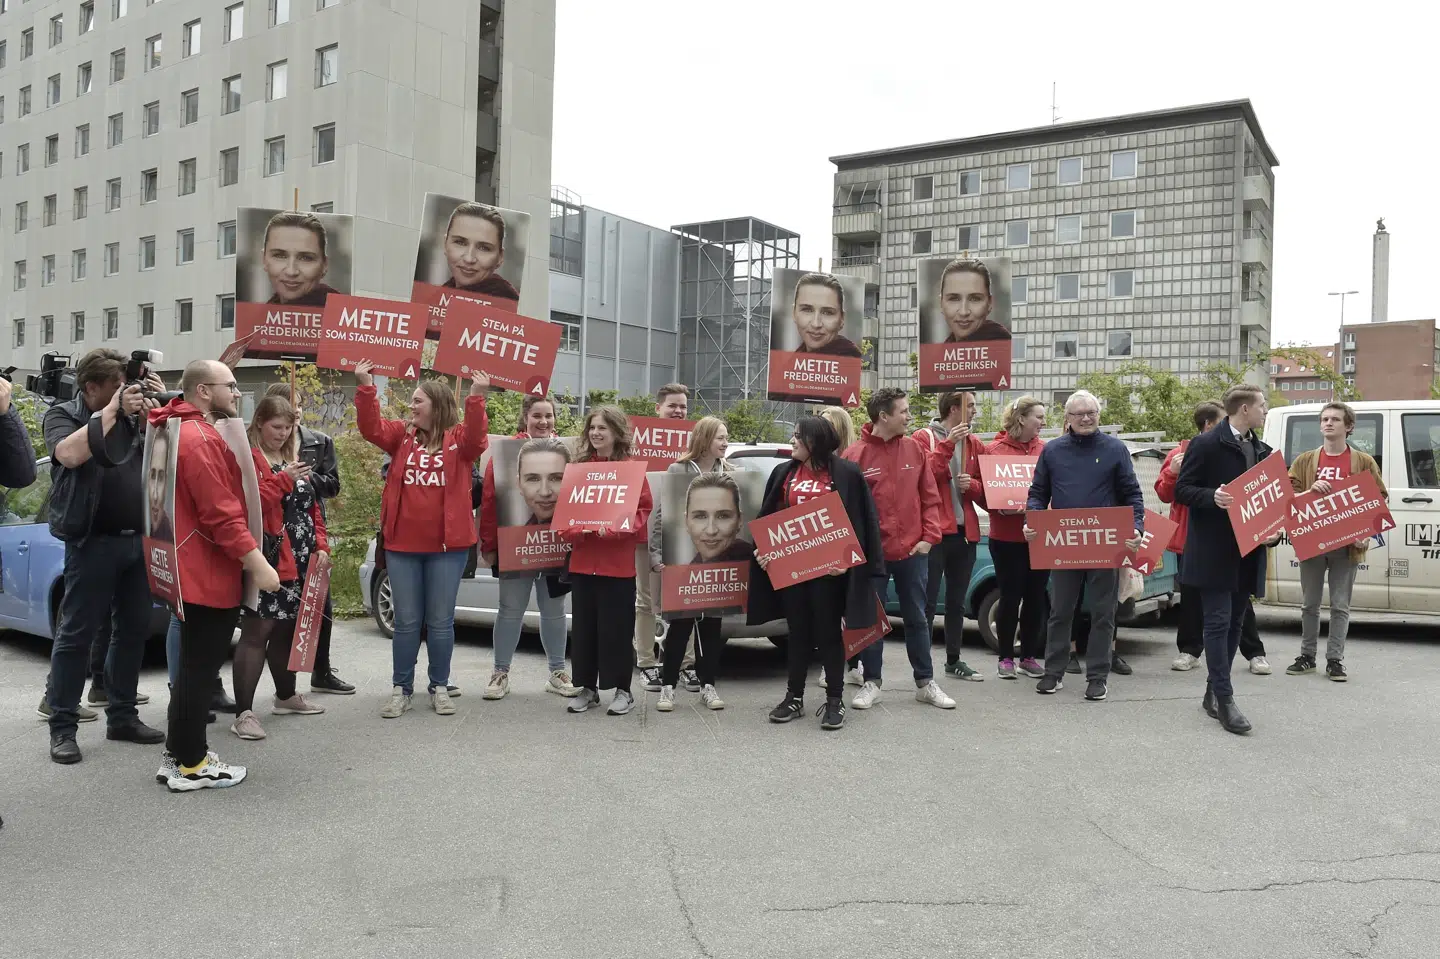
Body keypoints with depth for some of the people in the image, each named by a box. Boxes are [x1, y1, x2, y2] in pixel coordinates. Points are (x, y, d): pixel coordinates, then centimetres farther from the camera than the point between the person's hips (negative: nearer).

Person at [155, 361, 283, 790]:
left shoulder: (192, 432, 16)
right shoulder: (199, 439, -19)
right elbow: (221, 512, -24)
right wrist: (256, 561, -24)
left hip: (198, 569, 11)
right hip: (209, 572, -11)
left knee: (194, 664, 18)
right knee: (200, 666, -2)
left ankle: (178, 752, 27)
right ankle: (190, 765, 6)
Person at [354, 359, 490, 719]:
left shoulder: (458, 439, 0)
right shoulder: (402, 435, 8)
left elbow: (477, 439, -21)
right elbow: (371, 427, -6)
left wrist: (477, 397, -33)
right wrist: (365, 387, -18)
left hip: (447, 545, -2)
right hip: (402, 544, 2)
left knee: (440, 621, 8)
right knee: (406, 621, 9)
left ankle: (439, 688, 20)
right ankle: (401, 689, 20)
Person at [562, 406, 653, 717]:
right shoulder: (578, 467, 9)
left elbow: (642, 511, -6)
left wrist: (612, 528, -20)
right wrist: (575, 530, -10)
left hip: (618, 563, -4)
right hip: (582, 561, 4)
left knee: (617, 628, 1)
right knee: (584, 627, 10)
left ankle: (623, 690, 13)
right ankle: (587, 688, 22)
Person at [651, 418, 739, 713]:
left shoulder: (730, 473, 5)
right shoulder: (678, 471, -5)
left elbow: (738, 510, 4)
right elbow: (660, 513, -5)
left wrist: (750, 550, -5)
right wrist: (655, 554, -11)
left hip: (720, 559, 3)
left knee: (711, 623, 10)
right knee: (680, 623, 3)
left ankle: (707, 685, 20)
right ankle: (668, 686, 13)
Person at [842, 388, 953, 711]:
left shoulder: (914, 449, 2)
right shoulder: (856, 455, -8)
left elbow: (930, 497, 5)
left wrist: (929, 536, -3)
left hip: (912, 551, 3)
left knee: (917, 617, 12)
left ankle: (925, 682, 23)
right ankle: (872, 682, 21)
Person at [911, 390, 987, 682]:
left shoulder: (975, 444, 12)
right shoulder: (923, 437, -3)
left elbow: (984, 488, 14)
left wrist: (971, 484, -8)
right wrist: (947, 444, -18)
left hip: (965, 531, 6)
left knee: (957, 601, 13)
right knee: (928, 601, -4)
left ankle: (953, 660, 23)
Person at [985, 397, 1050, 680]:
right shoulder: (994, 450, -5)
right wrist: (1001, 506, -22)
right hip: (1007, 537, -4)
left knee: (1036, 597, 8)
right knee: (1011, 597, 3)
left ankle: (1029, 657, 21)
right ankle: (1006, 657, 16)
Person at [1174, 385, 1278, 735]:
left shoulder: (1262, 451, 15)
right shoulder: (1206, 445, -7)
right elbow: (1182, 490, -8)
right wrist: (1212, 497, -27)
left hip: (1247, 552, 7)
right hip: (1214, 552, -7)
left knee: (1234, 624, 11)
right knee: (1219, 623, -7)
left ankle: (1214, 693, 21)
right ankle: (1224, 700, -4)